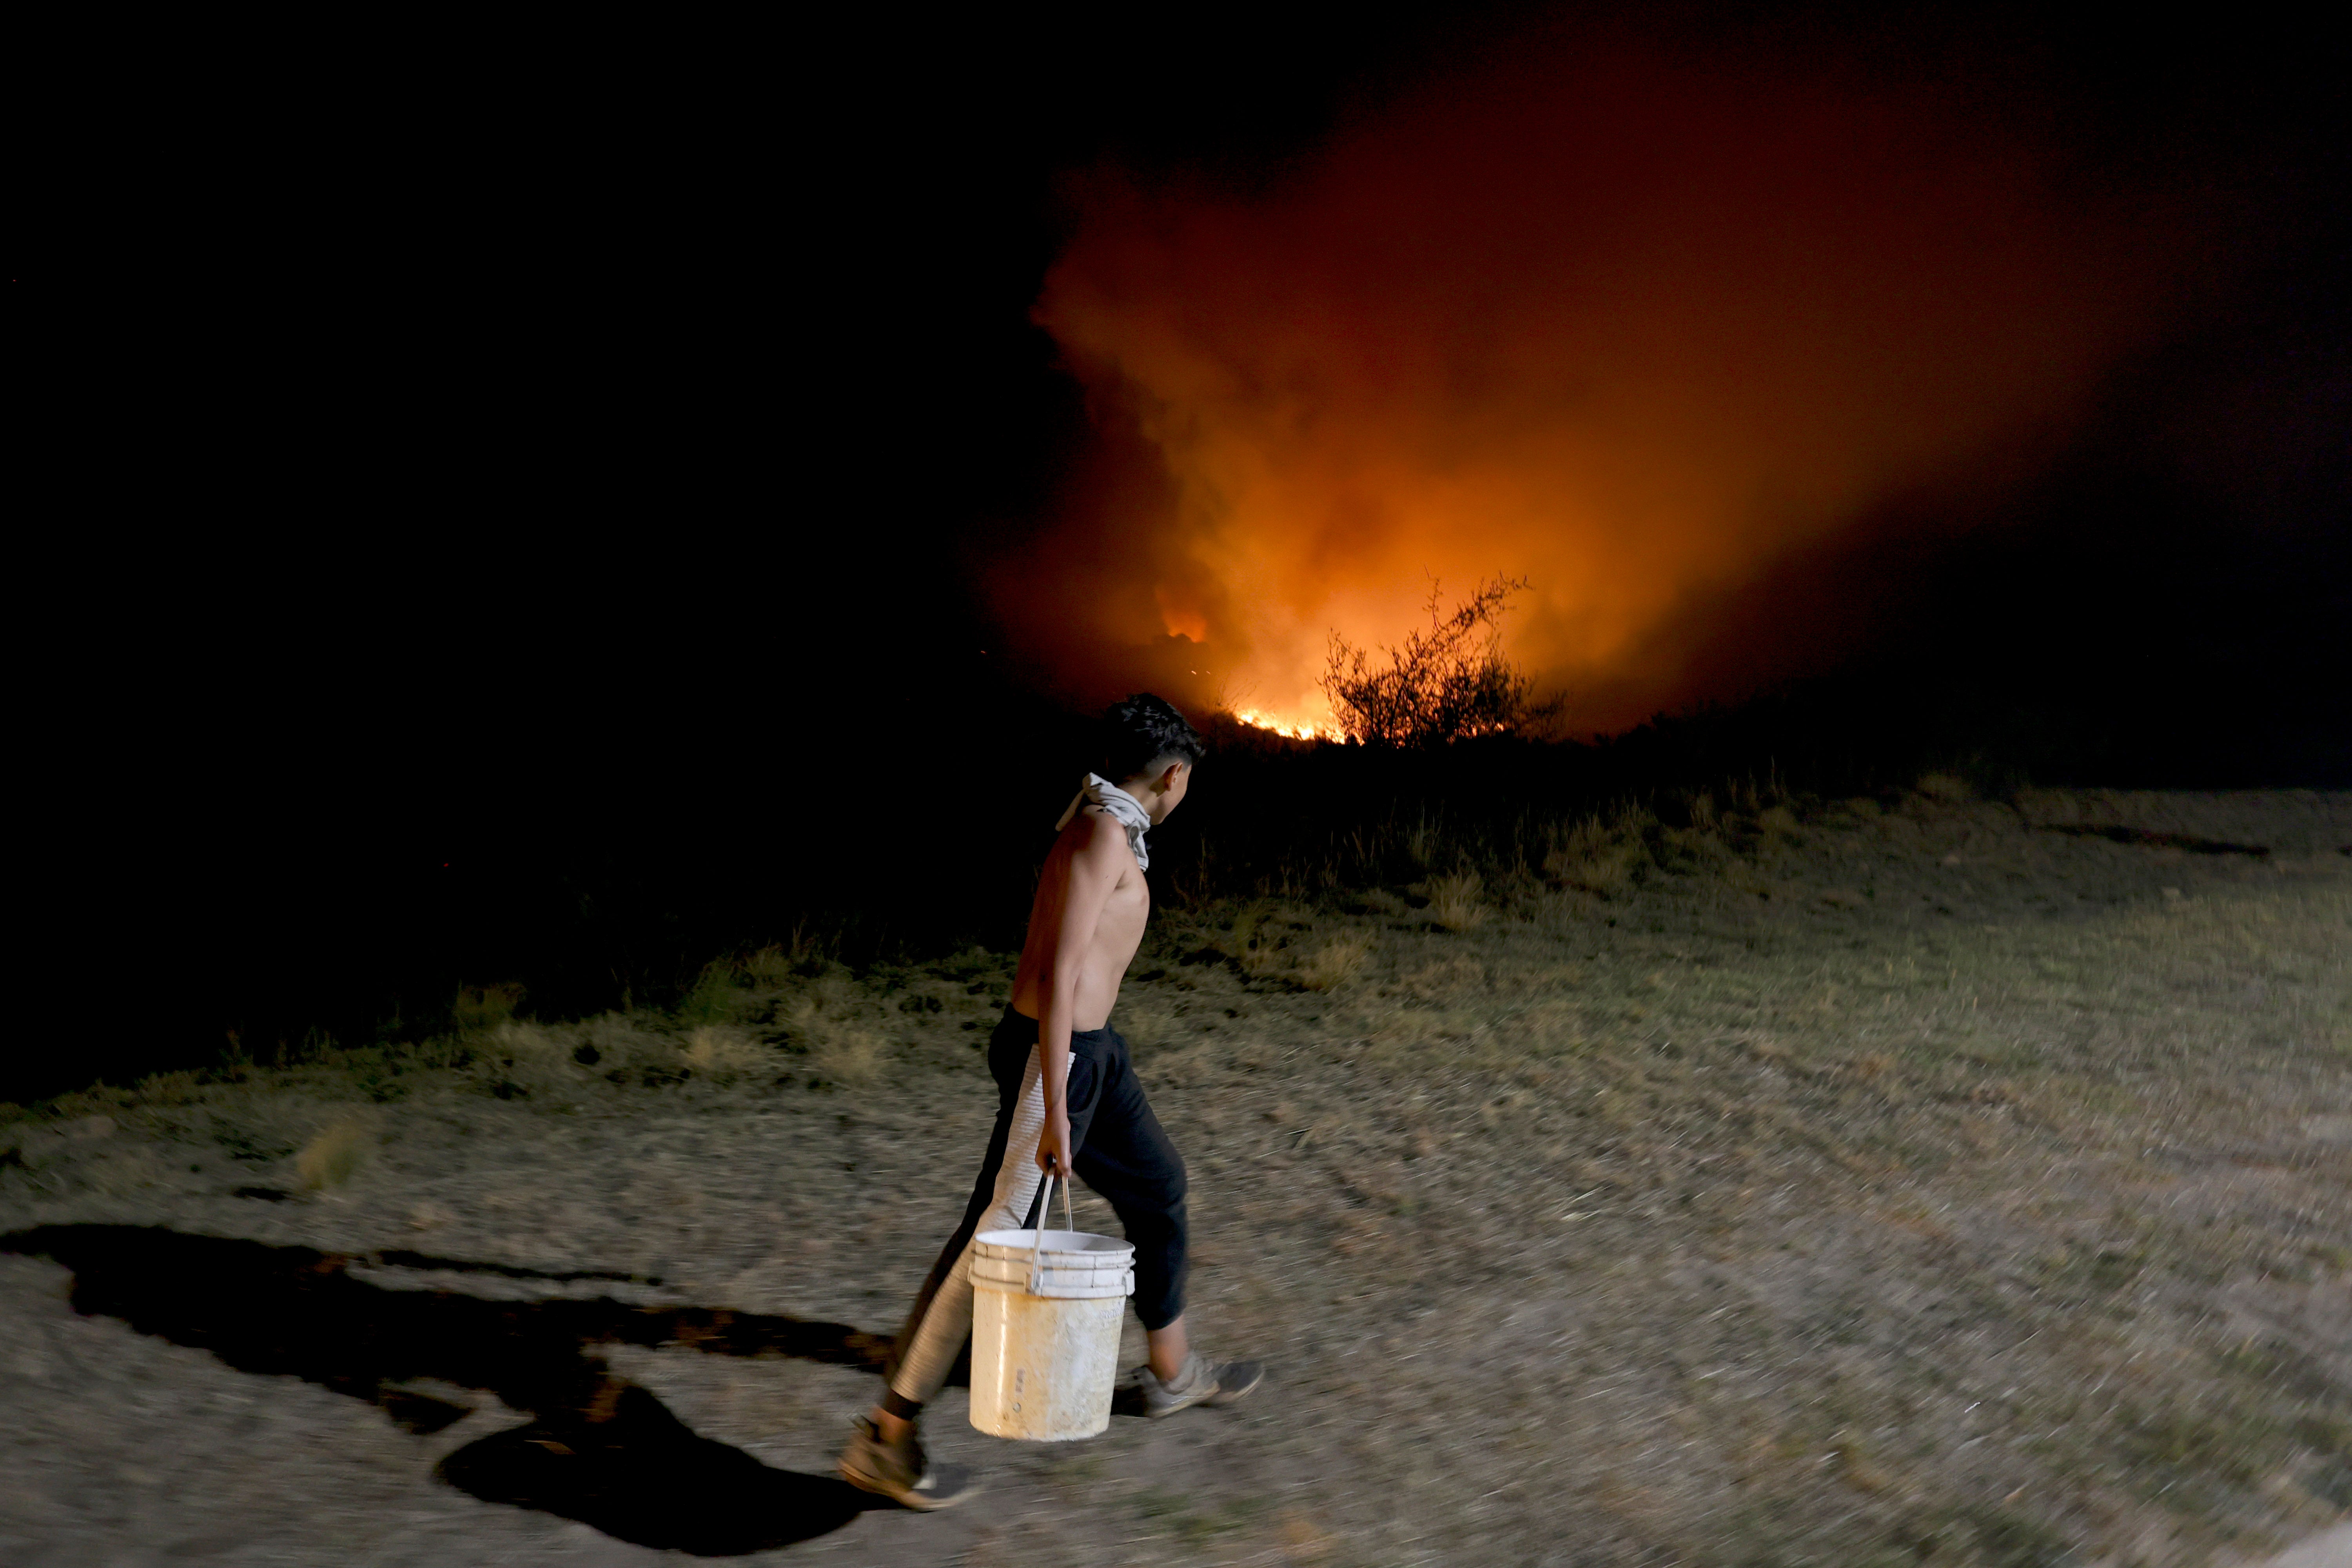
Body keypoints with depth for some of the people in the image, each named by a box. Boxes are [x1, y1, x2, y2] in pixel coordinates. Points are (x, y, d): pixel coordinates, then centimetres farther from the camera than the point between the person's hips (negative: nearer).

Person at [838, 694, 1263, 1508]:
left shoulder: (1101, 824, 13)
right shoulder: (1104, 835, -18)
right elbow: (1061, 973, -24)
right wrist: (1053, 1108, -25)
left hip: (1091, 1048, 10)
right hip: (1056, 1052, -10)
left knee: (1158, 1187, 20)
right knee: (994, 1239, -5)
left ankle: (1172, 1372, 37)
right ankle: (886, 1439, 3)